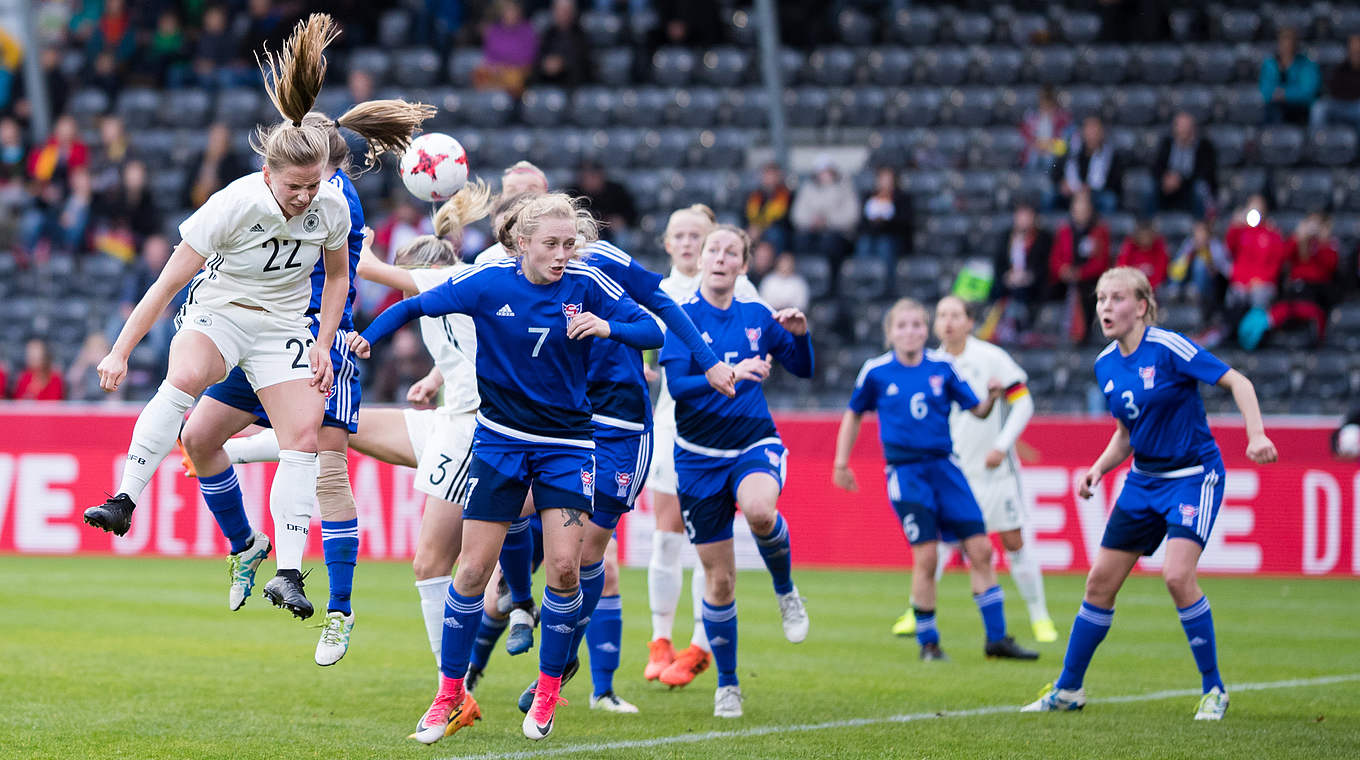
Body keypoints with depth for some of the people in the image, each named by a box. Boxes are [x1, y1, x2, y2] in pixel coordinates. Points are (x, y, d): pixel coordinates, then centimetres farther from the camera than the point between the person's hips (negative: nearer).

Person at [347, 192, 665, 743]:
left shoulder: (586, 285, -7)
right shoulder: (489, 282, -9)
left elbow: (652, 333, -5)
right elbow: (416, 305, 0)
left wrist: (607, 327, -25)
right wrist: (367, 336, -15)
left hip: (566, 444, 0)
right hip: (501, 439, 0)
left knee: (564, 566, -11)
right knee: (474, 568, -3)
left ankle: (548, 691, 9)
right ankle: (450, 693, 11)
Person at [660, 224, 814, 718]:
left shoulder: (757, 317, 4)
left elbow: (803, 370, 12)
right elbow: (676, 385, -17)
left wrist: (800, 335, -9)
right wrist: (730, 375, -31)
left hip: (754, 444, 1)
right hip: (699, 455, -1)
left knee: (760, 511, -36)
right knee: (719, 579, 2)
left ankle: (785, 590, -6)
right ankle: (727, 684, 20)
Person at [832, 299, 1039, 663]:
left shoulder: (943, 367, 3)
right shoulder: (876, 372, 0)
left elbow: (978, 411, 7)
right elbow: (854, 414, 14)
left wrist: (992, 397, -14)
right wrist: (841, 463, 13)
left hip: (944, 466, 3)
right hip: (906, 472, -3)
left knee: (980, 548, -2)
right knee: (926, 555, -11)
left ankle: (997, 637, 6)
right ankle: (928, 643, 4)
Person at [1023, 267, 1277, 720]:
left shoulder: (1168, 348, -17)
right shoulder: (1105, 365, 5)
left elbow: (1237, 382, -16)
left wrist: (1256, 435, -29)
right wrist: (1099, 468, 1)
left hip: (1194, 475, -7)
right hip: (1143, 479, 7)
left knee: (1177, 575, -23)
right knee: (1100, 580, 4)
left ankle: (1214, 690, -7)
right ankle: (1067, 690, 18)